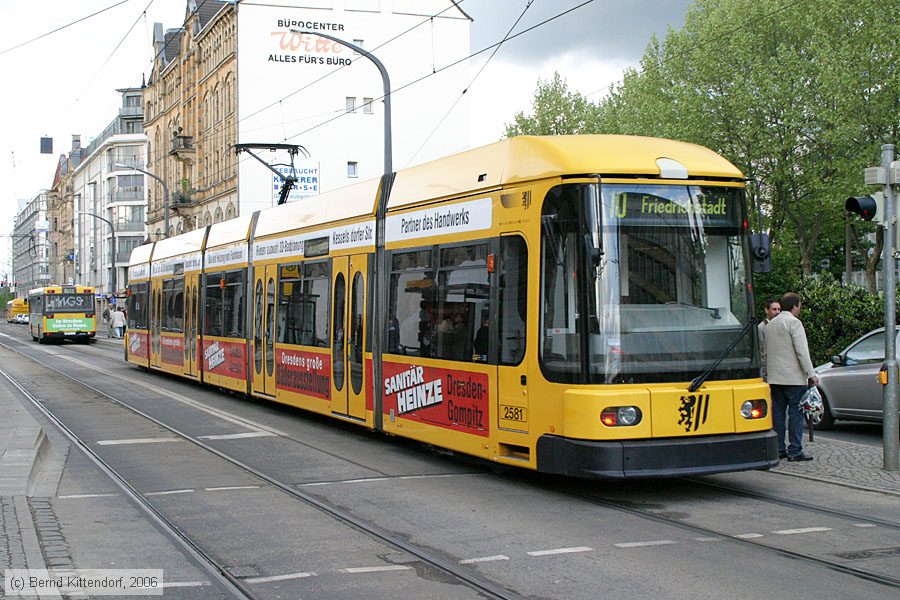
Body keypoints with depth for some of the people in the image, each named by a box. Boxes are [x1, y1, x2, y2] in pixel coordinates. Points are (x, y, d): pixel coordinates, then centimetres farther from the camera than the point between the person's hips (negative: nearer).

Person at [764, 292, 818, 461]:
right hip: (794, 377, -7)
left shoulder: (770, 324, 15)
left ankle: (778, 449, 9)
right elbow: (802, 351, -15)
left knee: (777, 413, 8)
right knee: (795, 413, -5)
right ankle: (795, 450, -6)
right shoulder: (794, 322, -10)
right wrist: (812, 374, -12)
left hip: (774, 377, 7)